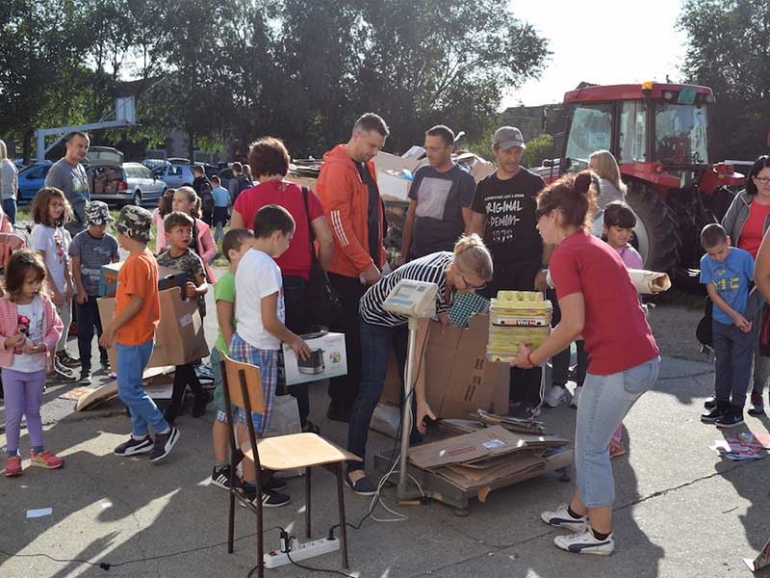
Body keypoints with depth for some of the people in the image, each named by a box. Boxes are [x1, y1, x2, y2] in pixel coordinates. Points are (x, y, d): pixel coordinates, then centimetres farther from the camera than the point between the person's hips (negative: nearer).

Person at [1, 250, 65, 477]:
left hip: (37, 367, 3)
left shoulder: (44, 302, -5)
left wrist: (44, 345, -16)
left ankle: (39, 452, 27)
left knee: (33, 411, 17)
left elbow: (56, 327, 0)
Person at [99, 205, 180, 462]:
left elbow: (136, 302, -23)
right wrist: (117, 327, 20)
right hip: (136, 334, 10)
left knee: (128, 390, -4)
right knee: (131, 387, 16)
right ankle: (140, 437, 24)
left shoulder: (137, 262, -19)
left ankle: (164, 430, 4)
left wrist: (112, 328, -16)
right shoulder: (147, 258, 11)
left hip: (134, 337, -10)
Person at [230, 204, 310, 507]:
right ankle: (251, 487, 8)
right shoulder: (268, 267, -20)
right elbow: (270, 321, -21)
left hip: (242, 342, 9)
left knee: (246, 415, 16)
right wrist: (294, 340, -4)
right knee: (255, 419, -1)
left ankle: (250, 470, 28)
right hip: (259, 349, -9)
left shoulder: (246, 261, 9)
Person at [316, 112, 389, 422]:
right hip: (345, 269, -8)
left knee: (361, 336, 14)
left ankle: (355, 396, 26)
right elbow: (338, 223, -19)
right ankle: (341, 404, 10)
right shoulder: (337, 168, -14)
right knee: (348, 338, -1)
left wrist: (378, 258, 14)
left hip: (365, 266, 9)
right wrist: (366, 265, -18)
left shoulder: (366, 167, 14)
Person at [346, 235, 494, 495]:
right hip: (378, 316, -7)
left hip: (408, 315, 7)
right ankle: (354, 468, -11)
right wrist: (421, 401, -37)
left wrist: (444, 317, -4)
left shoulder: (454, 265, -20)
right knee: (372, 388, -14)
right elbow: (418, 346, -38)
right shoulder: (428, 281, -41)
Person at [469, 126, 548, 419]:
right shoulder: (485, 186, 12)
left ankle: (530, 400, 4)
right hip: (495, 269, 4)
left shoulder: (534, 184, 0)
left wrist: (544, 268, -10)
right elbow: (476, 227, 16)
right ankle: (506, 394, 17)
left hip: (528, 269, -4)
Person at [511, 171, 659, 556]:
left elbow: (573, 324, -17)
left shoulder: (565, 253, -10)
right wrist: (551, 335, 20)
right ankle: (578, 511, 38)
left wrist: (533, 357, -4)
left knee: (591, 449, 9)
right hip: (645, 359, 9)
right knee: (592, 443, 23)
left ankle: (600, 535, 23)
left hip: (617, 366, -9)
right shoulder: (597, 247, 17)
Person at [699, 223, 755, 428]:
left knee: (740, 365, 3)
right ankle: (722, 404, 26)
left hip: (744, 321, -4)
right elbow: (713, 294, -5)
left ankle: (737, 409, 11)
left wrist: (751, 316, -11)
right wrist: (734, 315, -12)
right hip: (720, 322, 4)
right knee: (722, 363, 14)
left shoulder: (743, 257, -16)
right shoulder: (706, 262, -6)